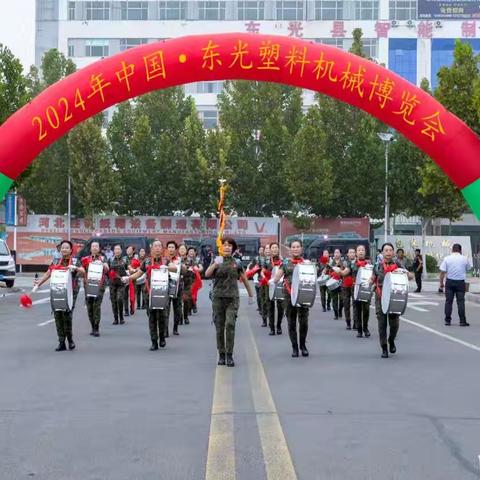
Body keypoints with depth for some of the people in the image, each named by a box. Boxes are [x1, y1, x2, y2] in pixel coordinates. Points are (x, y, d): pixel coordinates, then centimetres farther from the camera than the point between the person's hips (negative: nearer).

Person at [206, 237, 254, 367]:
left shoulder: (237, 262, 5)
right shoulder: (216, 260, 3)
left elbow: (244, 279, 16)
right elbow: (207, 274, -14)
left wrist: (250, 294, 23)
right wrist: (215, 264, -31)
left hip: (233, 297, -1)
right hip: (218, 297, 1)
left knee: (230, 324, -14)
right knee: (219, 326, 4)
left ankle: (230, 355, -9)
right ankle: (221, 355, 14)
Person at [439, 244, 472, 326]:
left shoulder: (447, 258, -4)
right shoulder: (465, 259, -2)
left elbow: (442, 272, -5)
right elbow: (469, 267, 14)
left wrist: (441, 283, 4)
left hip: (450, 282, 0)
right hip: (460, 282, 0)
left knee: (448, 301, 7)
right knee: (461, 302, 3)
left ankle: (447, 320, 9)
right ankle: (462, 321, 1)